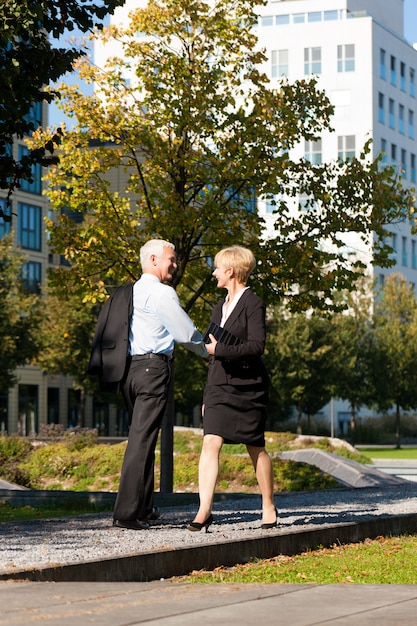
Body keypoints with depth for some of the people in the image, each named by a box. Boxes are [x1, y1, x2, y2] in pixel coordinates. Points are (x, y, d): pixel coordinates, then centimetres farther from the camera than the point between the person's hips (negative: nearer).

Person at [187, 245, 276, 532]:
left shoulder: (253, 304, -7)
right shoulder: (220, 307, 17)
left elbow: (257, 345, -17)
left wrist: (218, 349, -19)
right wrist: (207, 396, 21)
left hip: (248, 386, -6)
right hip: (220, 387, 6)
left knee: (256, 448, 5)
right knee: (210, 444, -10)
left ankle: (269, 506, 22)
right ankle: (205, 510, -16)